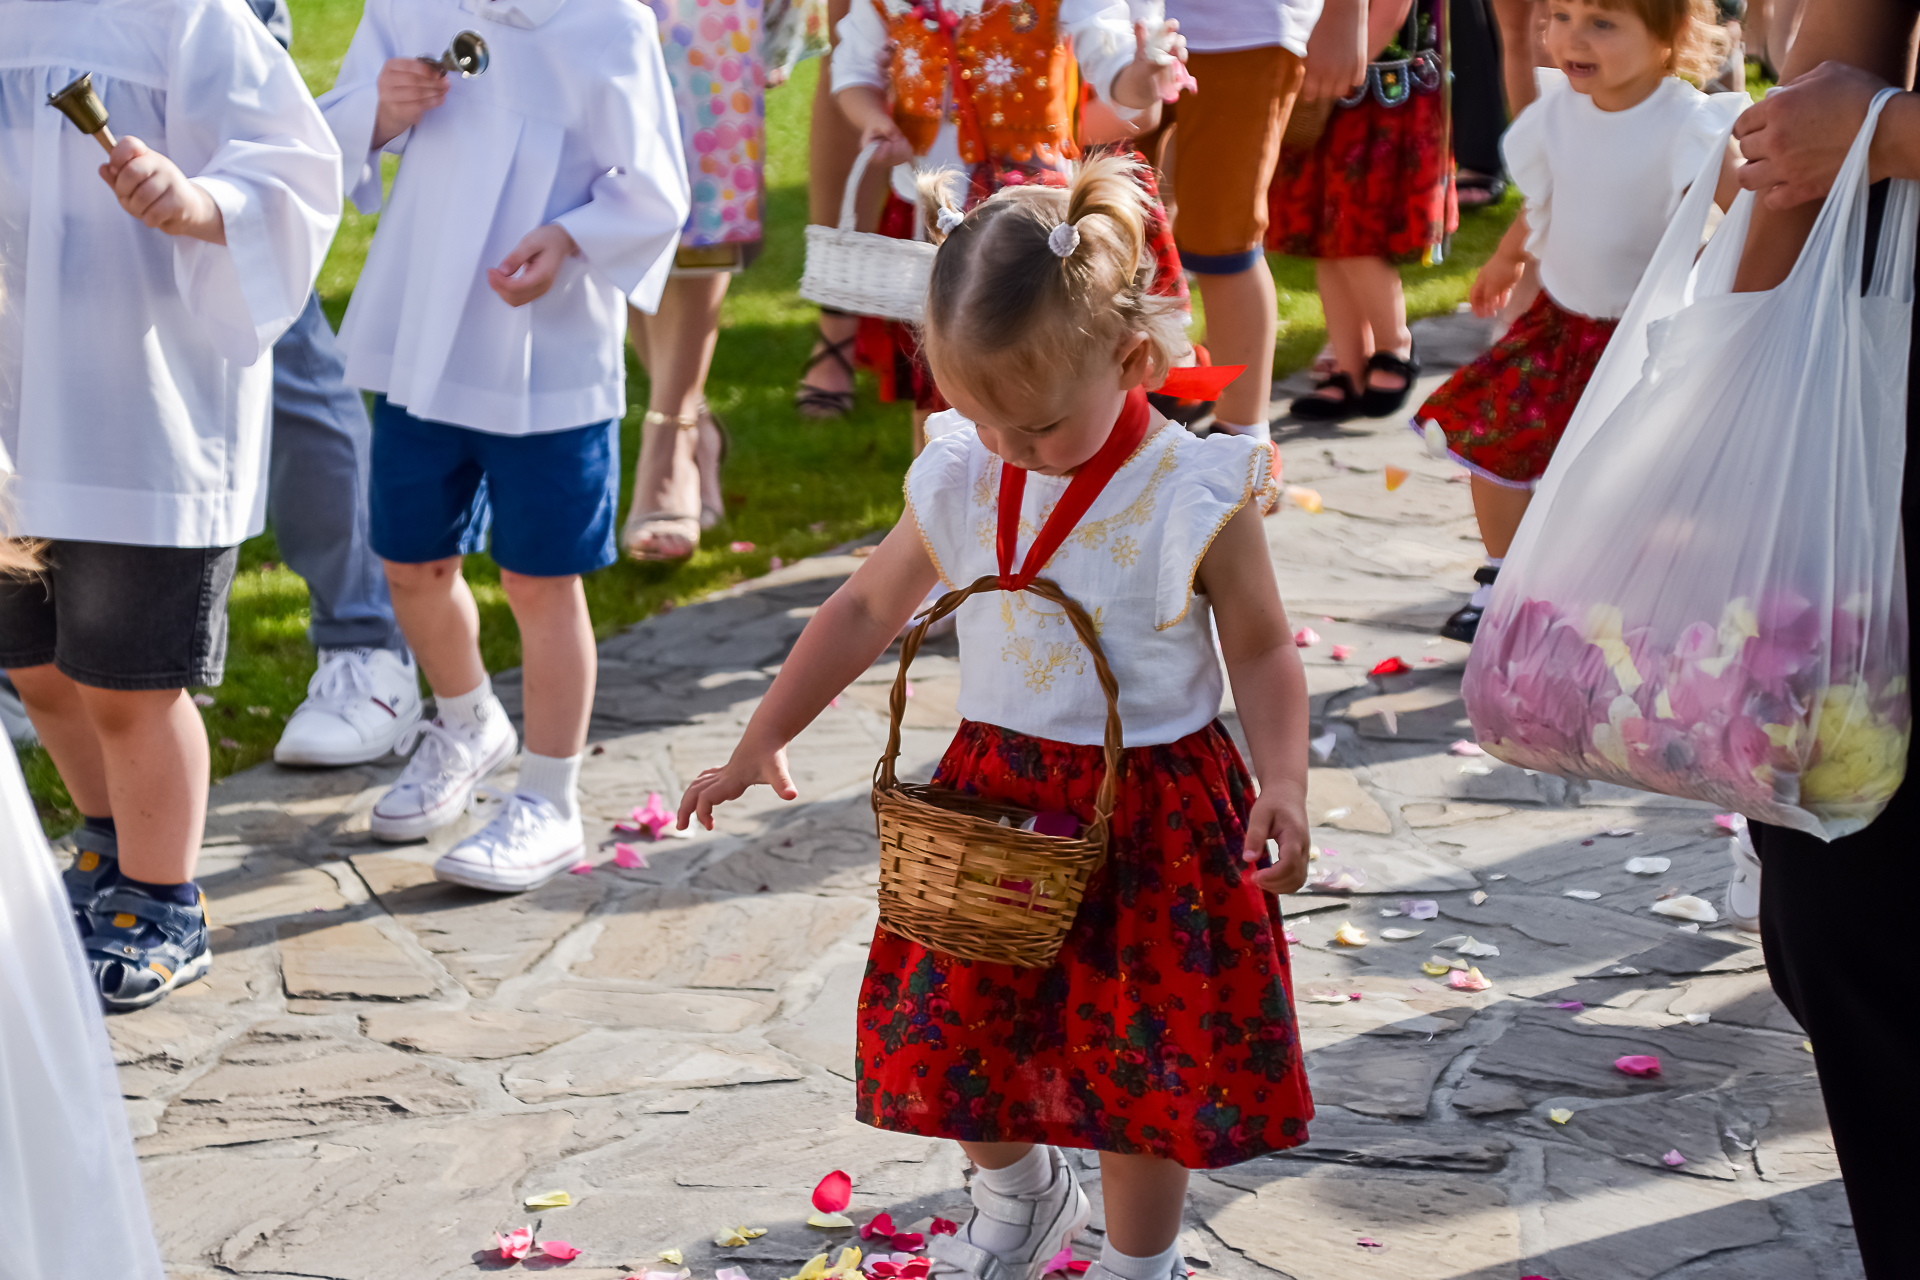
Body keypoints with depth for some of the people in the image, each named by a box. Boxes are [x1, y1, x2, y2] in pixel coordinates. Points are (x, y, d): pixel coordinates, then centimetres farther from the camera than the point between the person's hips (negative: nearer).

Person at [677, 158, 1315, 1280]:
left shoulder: (1196, 497, -16)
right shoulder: (960, 482, -4)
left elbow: (1264, 651, -6)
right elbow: (865, 611, 9)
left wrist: (1285, 784, -22)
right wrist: (760, 744, 8)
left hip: (1153, 808, -4)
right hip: (995, 793, 4)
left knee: (1144, 1055, 5)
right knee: (960, 1024, 14)